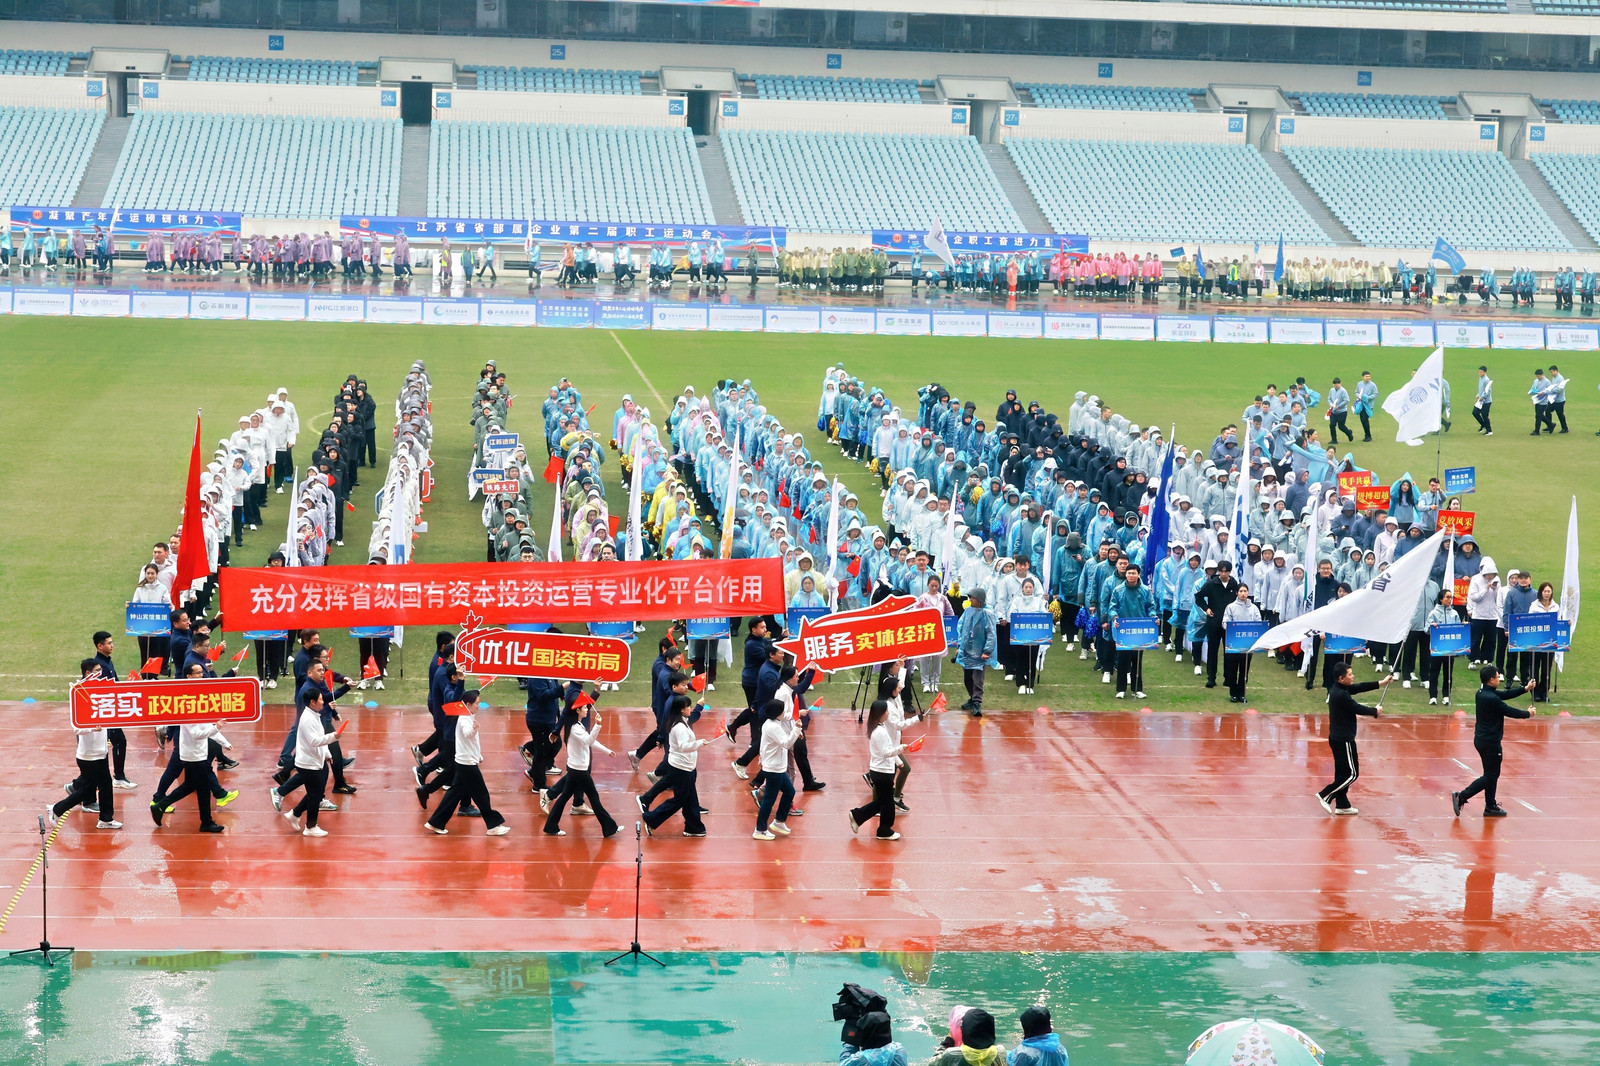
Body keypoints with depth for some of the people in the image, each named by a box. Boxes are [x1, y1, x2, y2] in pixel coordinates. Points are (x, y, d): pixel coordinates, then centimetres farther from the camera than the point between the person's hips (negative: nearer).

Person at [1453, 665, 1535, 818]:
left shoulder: (1482, 693, 5)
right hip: (1490, 742, -10)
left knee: (1492, 774, 18)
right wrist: (1528, 714, 3)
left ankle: (1491, 807, 24)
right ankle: (1461, 797, -6)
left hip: (1481, 739, 10)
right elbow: (1510, 711, -13)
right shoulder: (1491, 699, -23)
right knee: (1490, 776, 0)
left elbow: (1505, 695, 12)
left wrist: (1525, 689, 10)